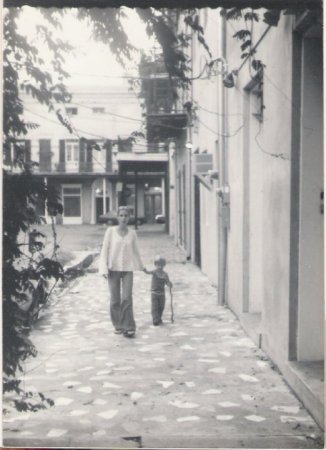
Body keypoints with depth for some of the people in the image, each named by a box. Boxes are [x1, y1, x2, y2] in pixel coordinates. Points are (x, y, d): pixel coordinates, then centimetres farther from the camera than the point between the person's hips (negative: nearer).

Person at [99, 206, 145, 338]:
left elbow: (135, 251, 18)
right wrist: (104, 268, -8)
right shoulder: (110, 231, -2)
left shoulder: (132, 234, 4)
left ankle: (128, 327, -4)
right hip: (113, 268, -1)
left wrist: (142, 267, 29)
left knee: (127, 298, -8)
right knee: (115, 299, 6)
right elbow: (104, 250, 0)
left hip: (127, 269, 1)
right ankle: (118, 326, 18)